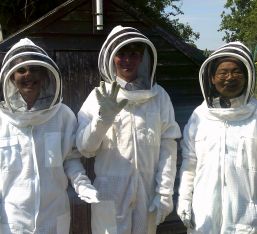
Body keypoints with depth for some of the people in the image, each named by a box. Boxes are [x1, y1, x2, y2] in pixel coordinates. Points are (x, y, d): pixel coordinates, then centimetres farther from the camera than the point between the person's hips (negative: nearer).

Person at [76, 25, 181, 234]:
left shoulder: (159, 96, -1)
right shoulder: (99, 97, -3)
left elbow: (168, 146, -1)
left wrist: (165, 193, -4)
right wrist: (103, 118, -22)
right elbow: (85, 149, -6)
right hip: (110, 194, -1)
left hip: (148, 193, 1)